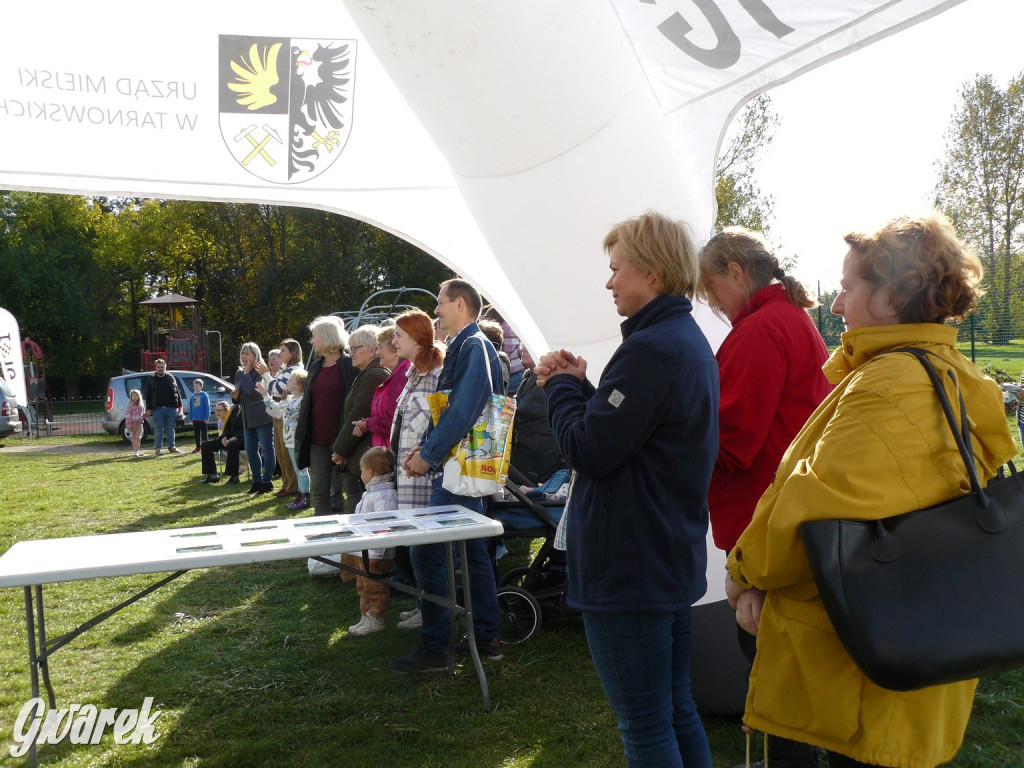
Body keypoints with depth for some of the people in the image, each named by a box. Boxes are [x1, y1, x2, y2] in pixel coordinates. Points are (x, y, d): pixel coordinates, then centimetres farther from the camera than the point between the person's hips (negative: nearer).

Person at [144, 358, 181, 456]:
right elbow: (148, 396, 6)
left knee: (171, 429, 6)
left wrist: (179, 405, 6)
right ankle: (158, 448, 3)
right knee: (158, 429, -2)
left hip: (171, 407, 1)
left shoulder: (171, 378, 10)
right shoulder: (152, 380, 6)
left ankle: (171, 447, 12)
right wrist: (148, 409, -1)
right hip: (158, 408, -1)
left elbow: (177, 393, 12)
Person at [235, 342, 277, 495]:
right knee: (251, 450, 11)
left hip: (262, 416, -8)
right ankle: (257, 481, 20)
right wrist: (236, 397, -5)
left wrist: (247, 373, -14)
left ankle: (267, 481, 5)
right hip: (248, 417, 8)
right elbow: (239, 395, 18)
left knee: (267, 449, -1)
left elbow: (252, 390, -24)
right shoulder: (239, 373, 11)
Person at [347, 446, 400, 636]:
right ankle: (366, 617, 31)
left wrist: (376, 554, -29)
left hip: (377, 554, -11)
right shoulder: (371, 493, 12)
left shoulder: (385, 495, -24)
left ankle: (376, 619, 12)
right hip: (364, 552, 11)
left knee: (375, 588, 1)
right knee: (363, 587, 20)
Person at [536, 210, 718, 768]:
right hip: (675, 560, 10)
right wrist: (576, 386, 2)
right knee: (678, 712, 21)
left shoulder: (651, 349, -22)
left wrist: (562, 386, -6)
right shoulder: (691, 341, 12)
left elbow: (589, 450, -22)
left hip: (626, 569, -10)